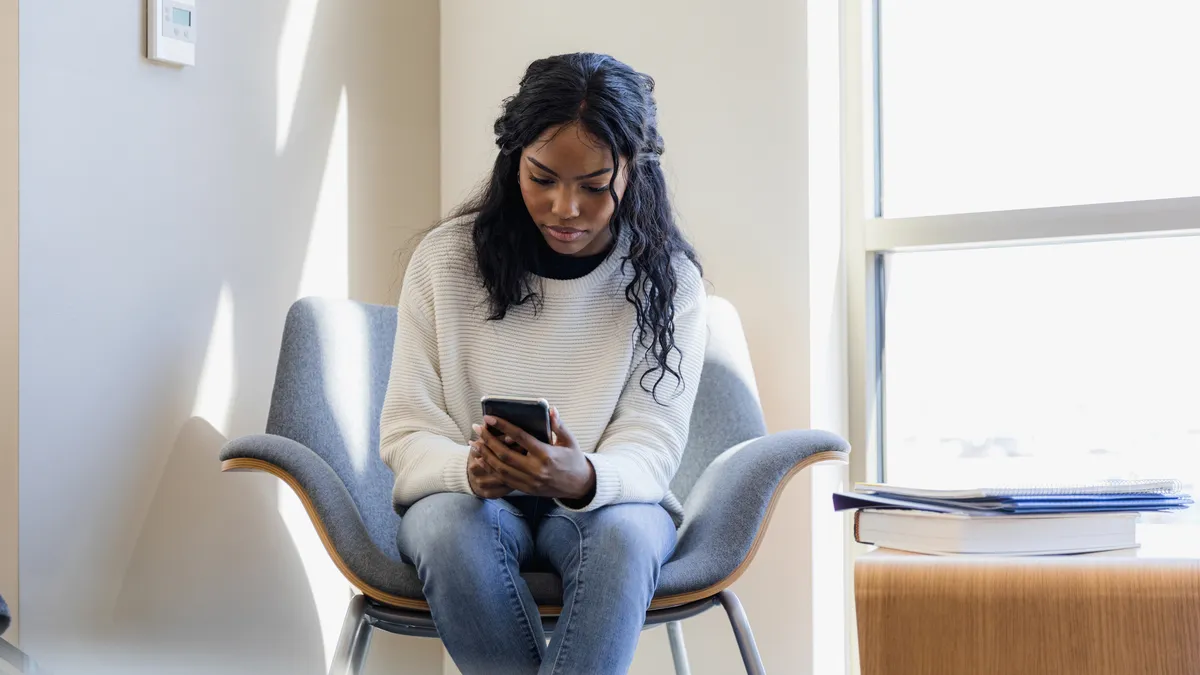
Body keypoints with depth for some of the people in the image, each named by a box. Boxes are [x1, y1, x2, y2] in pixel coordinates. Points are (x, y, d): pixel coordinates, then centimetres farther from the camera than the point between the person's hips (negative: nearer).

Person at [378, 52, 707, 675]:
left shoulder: (668, 280, -4)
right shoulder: (445, 259, -4)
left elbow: (651, 447, -10)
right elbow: (405, 432, -5)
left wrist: (583, 479, -35)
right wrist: (469, 468, -29)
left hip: (604, 502, 0)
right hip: (467, 497, 1)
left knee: (625, 532, -35)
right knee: (452, 525, -35)